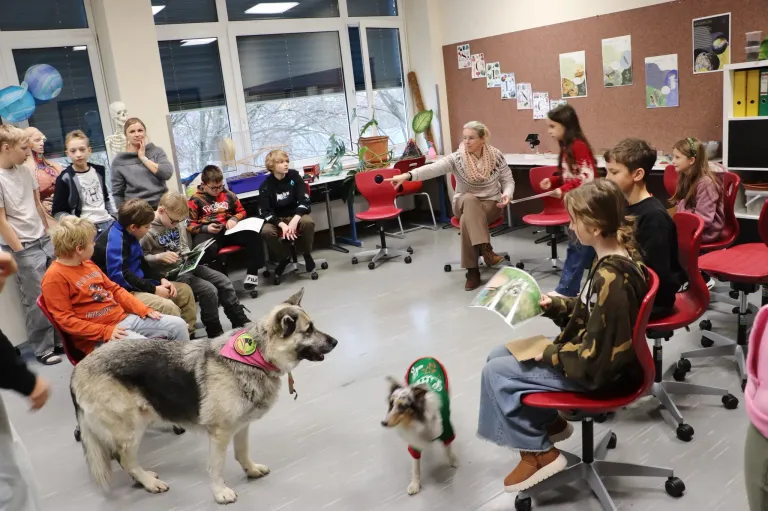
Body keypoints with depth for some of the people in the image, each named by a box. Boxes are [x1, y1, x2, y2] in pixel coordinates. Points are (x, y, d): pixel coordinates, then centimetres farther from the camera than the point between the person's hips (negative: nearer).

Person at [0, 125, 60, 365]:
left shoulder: (23, 170, 5)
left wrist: (48, 232, 14)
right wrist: (20, 251, -12)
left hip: (44, 240, 6)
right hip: (24, 248, -6)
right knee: (38, 300, 1)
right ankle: (43, 349, 15)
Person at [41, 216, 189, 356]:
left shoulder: (87, 264, 13)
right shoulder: (55, 277, -13)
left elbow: (114, 289, 18)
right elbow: (65, 319, -16)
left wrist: (144, 310, 6)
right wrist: (106, 332, -21)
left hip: (124, 318, 9)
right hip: (98, 336, -8)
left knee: (177, 324, 0)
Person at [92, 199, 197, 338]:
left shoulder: (129, 235, 10)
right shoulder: (115, 240, -21)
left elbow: (142, 264, 20)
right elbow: (120, 277, -28)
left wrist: (161, 279, 3)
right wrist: (153, 289, -22)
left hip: (137, 285, 11)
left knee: (185, 291, 11)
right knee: (168, 307, -30)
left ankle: (189, 336, 18)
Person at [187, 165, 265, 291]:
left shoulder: (228, 194, 15)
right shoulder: (196, 200, 4)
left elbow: (241, 211, 25)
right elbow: (190, 225, 4)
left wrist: (234, 219, 2)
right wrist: (205, 228, -14)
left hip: (229, 230, 4)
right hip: (207, 233, -4)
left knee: (253, 235, -25)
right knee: (204, 251, -42)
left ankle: (252, 271, -9)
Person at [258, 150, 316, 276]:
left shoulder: (294, 176, -8)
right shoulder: (266, 185, -9)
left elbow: (304, 201, -12)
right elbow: (265, 212, -11)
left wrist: (294, 220, -30)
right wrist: (282, 224, -29)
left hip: (296, 214, 0)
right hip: (276, 219, 0)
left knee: (308, 222, -34)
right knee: (266, 231, -32)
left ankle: (306, 253, -6)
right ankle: (283, 257, -4)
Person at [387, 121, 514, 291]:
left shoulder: (496, 156, -6)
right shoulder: (457, 158, -11)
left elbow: (508, 180, 4)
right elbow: (434, 168, -27)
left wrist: (507, 194, -20)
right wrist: (408, 175, -44)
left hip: (491, 204, 0)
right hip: (464, 203, 1)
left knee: (467, 220, -34)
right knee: (470, 199, -37)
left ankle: (472, 271, -27)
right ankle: (485, 249, -37)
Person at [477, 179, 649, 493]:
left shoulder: (611, 280, -32)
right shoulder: (620, 255, -2)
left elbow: (592, 360, -29)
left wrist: (549, 355, -15)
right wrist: (554, 305, 2)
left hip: (598, 372, -9)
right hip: (595, 355, 10)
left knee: (494, 373, -7)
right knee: (499, 356, 11)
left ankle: (539, 453, 8)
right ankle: (548, 423, 24)